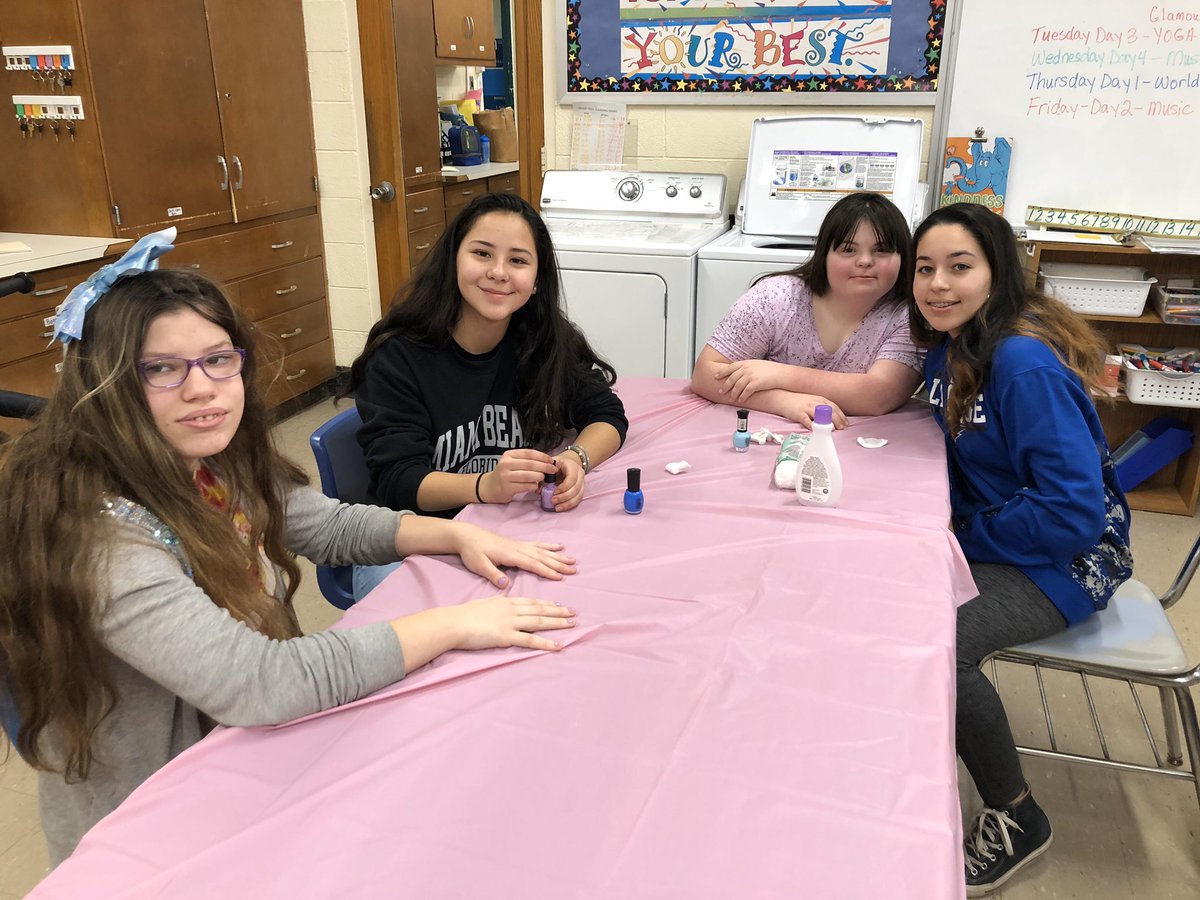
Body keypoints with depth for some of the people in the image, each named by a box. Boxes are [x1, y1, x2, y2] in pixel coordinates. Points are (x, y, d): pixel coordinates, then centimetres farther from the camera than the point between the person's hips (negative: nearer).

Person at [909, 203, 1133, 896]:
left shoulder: (1026, 365, -26)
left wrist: (964, 533, -17)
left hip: (1065, 556, -8)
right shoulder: (952, 346, 1)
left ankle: (1018, 821, 0)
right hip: (988, 534, 8)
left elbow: (1075, 511, -28)